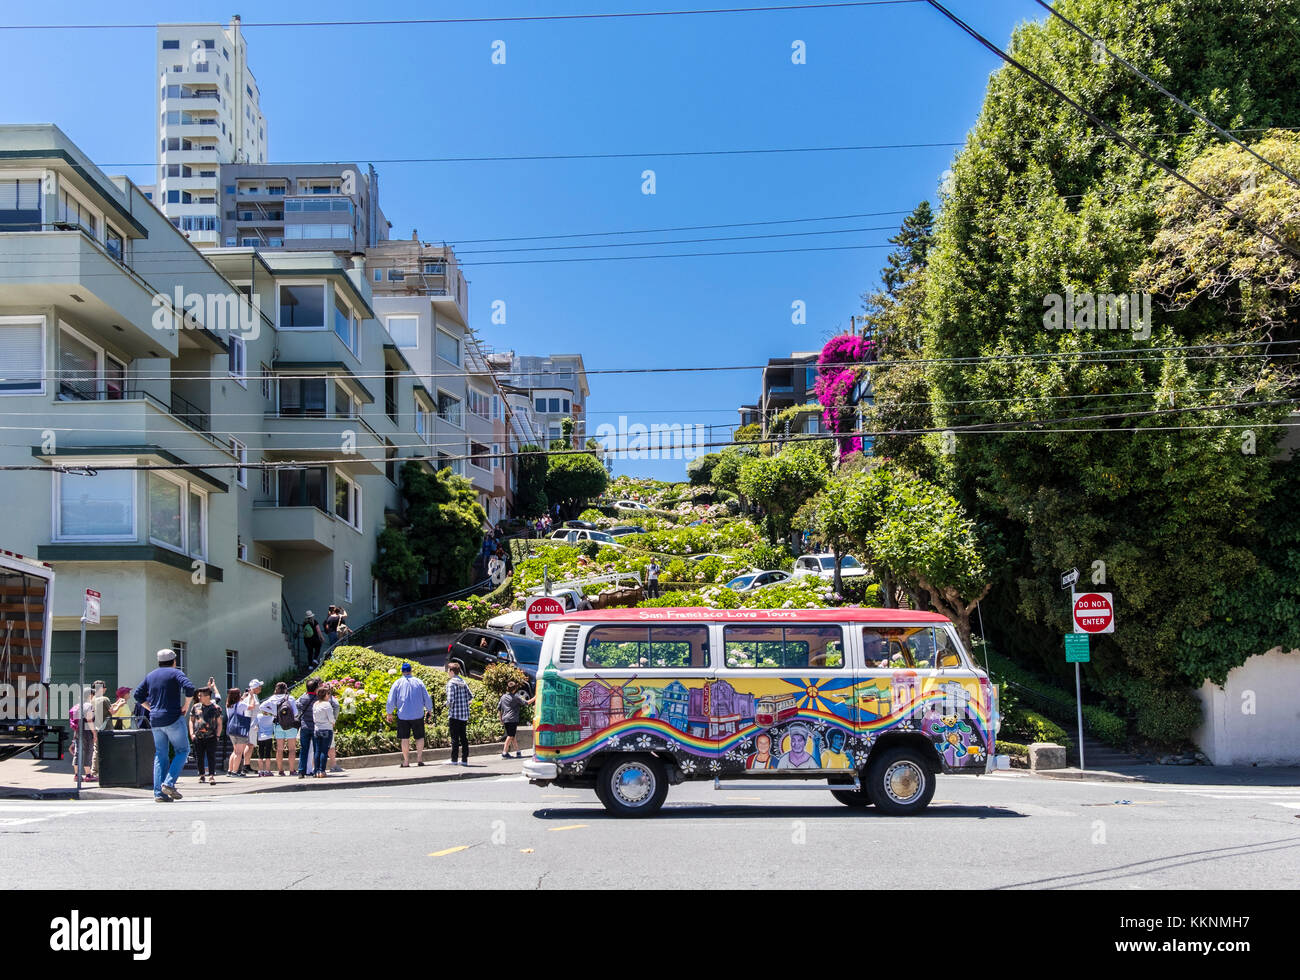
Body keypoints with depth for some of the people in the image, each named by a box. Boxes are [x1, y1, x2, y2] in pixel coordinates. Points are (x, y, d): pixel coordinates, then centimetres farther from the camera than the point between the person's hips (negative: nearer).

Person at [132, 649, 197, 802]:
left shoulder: (151, 675, 15)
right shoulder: (175, 673, -3)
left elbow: (138, 694, 15)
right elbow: (189, 687, -18)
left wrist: (151, 708, 15)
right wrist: (186, 706, -5)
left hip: (155, 721, 6)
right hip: (173, 719, -6)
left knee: (160, 754, 10)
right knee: (182, 751, 5)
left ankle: (159, 792, 2)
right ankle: (169, 783, -12)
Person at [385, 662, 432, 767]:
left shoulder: (398, 683, 0)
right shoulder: (418, 682, 2)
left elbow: (391, 700, 1)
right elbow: (427, 698, 6)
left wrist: (389, 713, 12)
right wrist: (429, 710, 19)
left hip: (403, 715, 0)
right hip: (418, 715, 0)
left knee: (405, 739, 4)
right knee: (420, 737, 10)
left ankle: (406, 762, 4)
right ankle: (419, 758, 2)